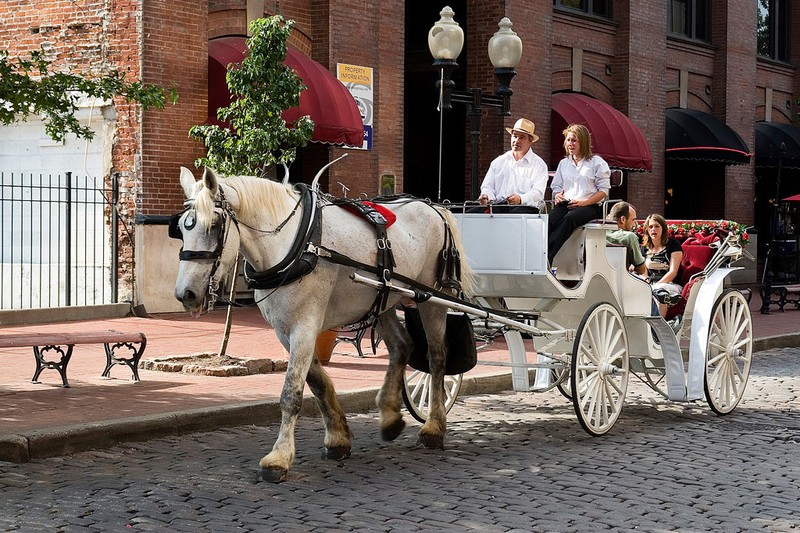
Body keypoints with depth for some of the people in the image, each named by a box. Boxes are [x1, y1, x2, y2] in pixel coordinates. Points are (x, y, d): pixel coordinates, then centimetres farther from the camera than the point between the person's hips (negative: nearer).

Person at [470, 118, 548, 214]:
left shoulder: (539, 165, 9)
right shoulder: (499, 161, 23)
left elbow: (537, 193, -5)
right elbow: (488, 187, 19)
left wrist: (520, 199, -27)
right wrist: (486, 196, -7)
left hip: (525, 207, -4)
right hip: (498, 207, 4)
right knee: (471, 214, -23)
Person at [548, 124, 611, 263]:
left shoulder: (597, 162, 9)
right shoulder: (563, 163, 27)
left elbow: (603, 191, 2)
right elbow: (556, 187, 25)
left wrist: (584, 202, -13)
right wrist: (557, 196, -2)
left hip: (590, 206, -4)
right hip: (565, 204, 4)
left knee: (569, 218, -38)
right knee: (550, 219, -32)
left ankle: (547, 257, -50)